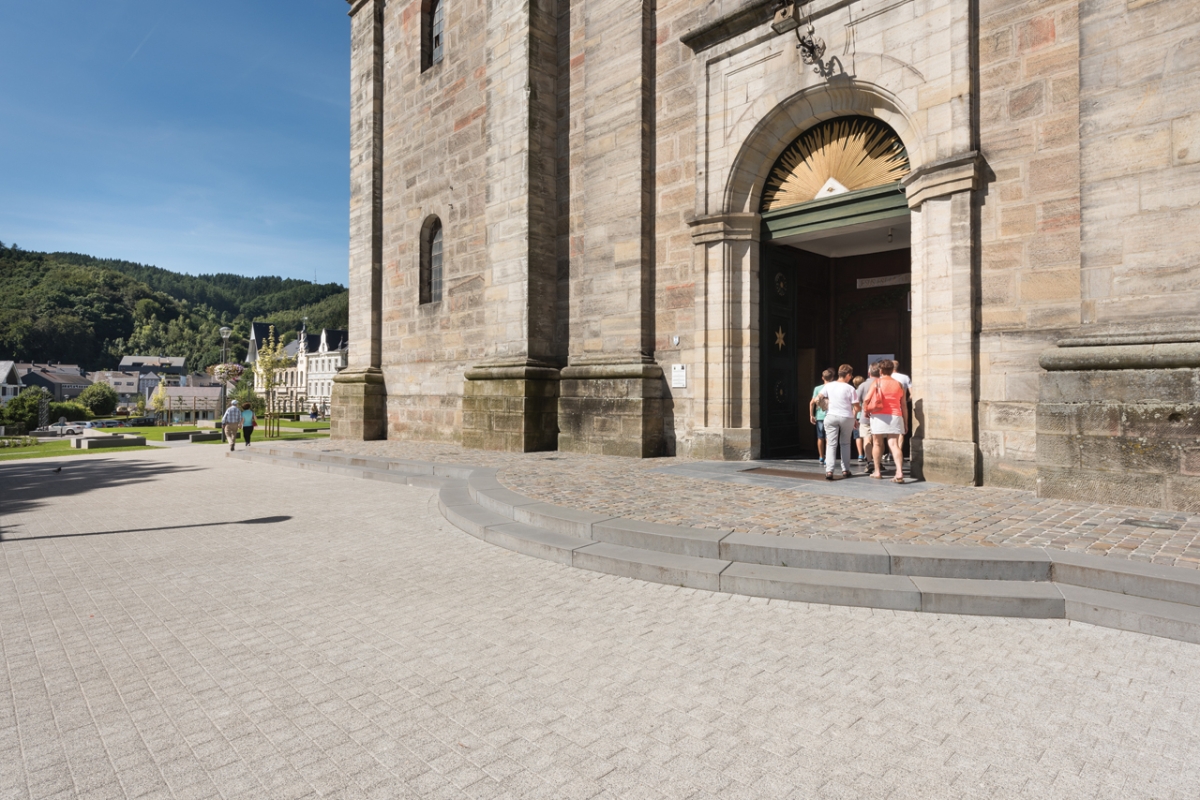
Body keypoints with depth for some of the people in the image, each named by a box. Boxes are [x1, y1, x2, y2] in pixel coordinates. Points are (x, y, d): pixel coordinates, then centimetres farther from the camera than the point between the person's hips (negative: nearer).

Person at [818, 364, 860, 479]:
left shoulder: (829, 385, -1)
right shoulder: (850, 388, -8)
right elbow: (856, 407, -7)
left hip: (831, 417, 1)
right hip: (847, 417, -1)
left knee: (831, 444, 0)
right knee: (845, 444, 17)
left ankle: (829, 471, -13)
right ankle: (845, 470, 19)